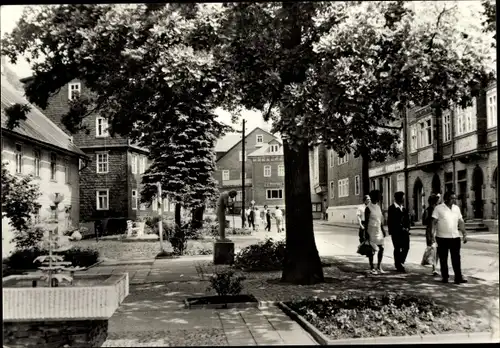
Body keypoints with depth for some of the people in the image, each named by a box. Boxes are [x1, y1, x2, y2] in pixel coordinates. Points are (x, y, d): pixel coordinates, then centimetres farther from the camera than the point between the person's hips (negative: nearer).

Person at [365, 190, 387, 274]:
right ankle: (372, 268, 10)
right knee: (372, 249, 0)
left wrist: (383, 229, 14)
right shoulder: (368, 208, -11)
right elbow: (366, 221, -12)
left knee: (381, 248, 4)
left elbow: (381, 219, 16)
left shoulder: (378, 206, 11)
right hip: (372, 231, -7)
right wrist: (366, 232, -15)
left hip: (379, 230, 7)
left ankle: (379, 267, 14)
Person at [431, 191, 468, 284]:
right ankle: (445, 277, 15)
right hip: (442, 237, -3)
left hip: (455, 237, 4)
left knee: (456, 258, 1)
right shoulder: (438, 208, -4)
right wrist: (432, 234, -15)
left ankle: (458, 277, 2)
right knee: (443, 259, 5)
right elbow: (434, 222, -8)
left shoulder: (456, 208, 10)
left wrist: (464, 234, 9)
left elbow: (461, 222, 15)